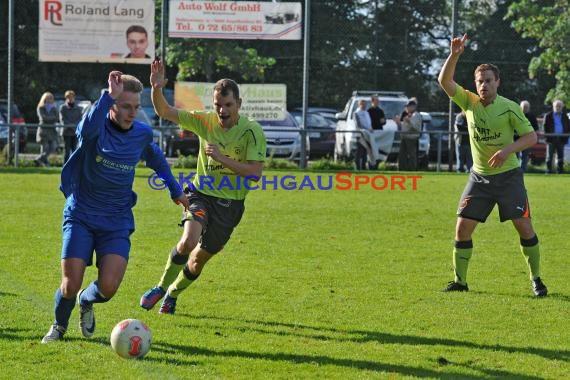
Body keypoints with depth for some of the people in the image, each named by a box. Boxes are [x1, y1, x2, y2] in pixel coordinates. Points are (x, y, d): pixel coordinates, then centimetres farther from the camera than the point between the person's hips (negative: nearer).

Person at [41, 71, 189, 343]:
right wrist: (109, 95, -47)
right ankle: (59, 326, 25)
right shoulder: (97, 127, -13)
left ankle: (87, 301, 23)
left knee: (108, 287, -16)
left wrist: (175, 190, 30)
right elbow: (86, 130, -40)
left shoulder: (142, 134, 0)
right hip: (81, 216, -2)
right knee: (70, 286, -10)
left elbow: (155, 158, 23)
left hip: (117, 222, 2)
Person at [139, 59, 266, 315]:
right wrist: (157, 89, -26)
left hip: (230, 203, 0)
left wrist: (222, 158, -26)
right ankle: (161, 288, -3)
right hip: (202, 194, 0)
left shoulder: (252, 131, -14)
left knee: (200, 258, 9)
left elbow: (255, 173, -19)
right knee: (188, 240, -26)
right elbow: (164, 112, -7)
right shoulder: (205, 121, -6)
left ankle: (172, 294, 38)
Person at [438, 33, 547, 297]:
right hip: (479, 176, 3)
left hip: (508, 175, -3)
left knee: (524, 227, -8)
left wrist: (508, 149, -24)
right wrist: (454, 55, -24)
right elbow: (444, 81, -10)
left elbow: (531, 136, -8)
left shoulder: (509, 108, -10)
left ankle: (536, 280, 6)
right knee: (462, 227, -3)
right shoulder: (469, 102, -1)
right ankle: (460, 281, 9)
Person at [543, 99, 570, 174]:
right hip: (551, 139, -2)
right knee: (549, 156, -2)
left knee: (560, 156, 4)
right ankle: (549, 170, 2)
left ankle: (560, 170, 7)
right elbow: (545, 127, 3)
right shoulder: (548, 116, 5)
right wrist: (547, 136, -8)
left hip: (561, 139, 3)